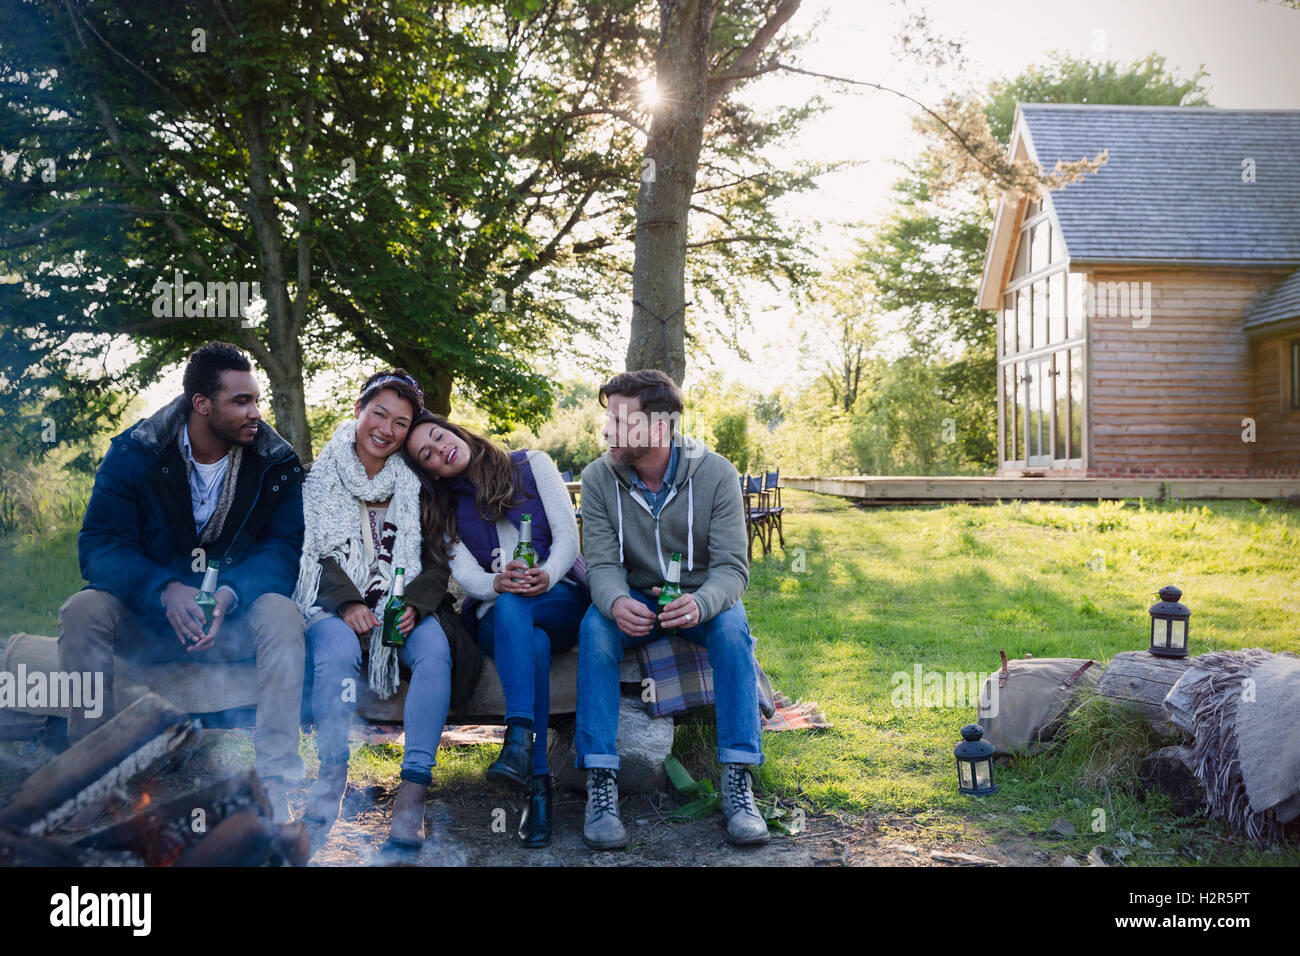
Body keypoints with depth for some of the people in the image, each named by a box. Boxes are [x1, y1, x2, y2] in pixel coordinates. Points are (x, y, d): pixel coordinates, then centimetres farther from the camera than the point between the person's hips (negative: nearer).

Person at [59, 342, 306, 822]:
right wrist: (166, 590, -33)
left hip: (232, 621, 0)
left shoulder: (275, 463, -5)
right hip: (145, 618, 0)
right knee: (82, 610, -28)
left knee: (281, 612, -31)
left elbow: (282, 549, -11)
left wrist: (229, 594, -32)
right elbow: (98, 546, -14)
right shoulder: (134, 454, -7)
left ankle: (273, 784, -31)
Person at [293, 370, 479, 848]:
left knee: (435, 648, -31)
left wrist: (414, 605, -14)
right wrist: (348, 603, -18)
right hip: (334, 603, -1)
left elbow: (436, 561, 7)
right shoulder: (321, 476, 8)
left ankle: (414, 785, -33)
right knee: (338, 651, -35)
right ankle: (332, 773, -20)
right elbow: (312, 550, -1)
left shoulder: (415, 485, 12)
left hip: (403, 605, 2)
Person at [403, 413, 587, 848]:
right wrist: (496, 583, -23)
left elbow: (567, 533, -1)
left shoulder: (532, 465, 9)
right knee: (533, 641, -35)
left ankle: (518, 741, -50)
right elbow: (467, 575, 1)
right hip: (495, 619, 1)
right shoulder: (446, 510, 15)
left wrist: (547, 576, -21)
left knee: (512, 607, -36)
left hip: (561, 600, -1)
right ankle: (537, 783, -45)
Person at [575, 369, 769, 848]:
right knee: (595, 627, -32)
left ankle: (737, 782, -29)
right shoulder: (598, 478, -9)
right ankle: (600, 782, -31)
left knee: (732, 626, -33)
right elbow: (602, 563, -13)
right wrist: (617, 603, -39)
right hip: (633, 599, 1)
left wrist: (701, 603, -42)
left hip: (699, 598, -1)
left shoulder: (716, 474, -14)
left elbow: (732, 567, -18)